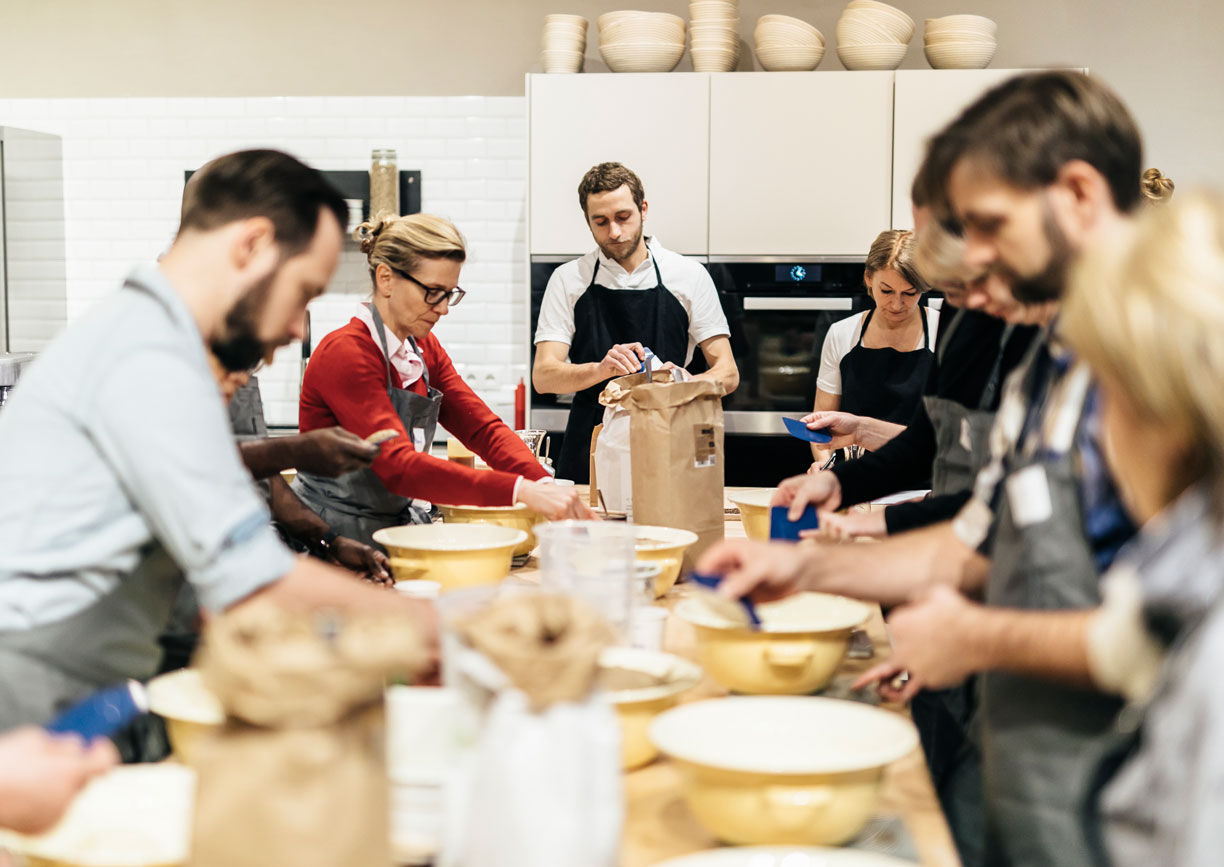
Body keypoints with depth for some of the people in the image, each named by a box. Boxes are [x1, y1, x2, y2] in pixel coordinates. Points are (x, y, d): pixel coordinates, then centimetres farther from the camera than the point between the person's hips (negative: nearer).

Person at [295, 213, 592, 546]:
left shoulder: (425, 350, 11)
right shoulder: (345, 353, -16)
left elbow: (483, 428, 3)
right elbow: (398, 466, -26)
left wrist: (544, 484, -17)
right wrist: (520, 491, -35)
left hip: (397, 526, 7)